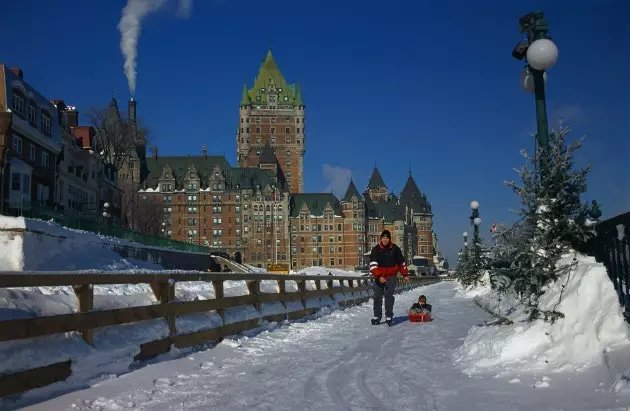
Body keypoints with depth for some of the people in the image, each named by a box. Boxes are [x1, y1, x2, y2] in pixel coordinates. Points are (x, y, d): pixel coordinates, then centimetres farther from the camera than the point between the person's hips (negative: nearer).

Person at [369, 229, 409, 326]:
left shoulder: (395, 248, -3)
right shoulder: (376, 249, -8)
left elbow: (402, 262, 9)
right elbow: (373, 264, -17)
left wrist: (405, 274, 12)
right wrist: (378, 276, -28)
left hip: (391, 276, -1)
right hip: (379, 277, 1)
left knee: (389, 295, -13)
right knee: (377, 297, 6)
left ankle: (389, 316, -6)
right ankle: (377, 316, 19)